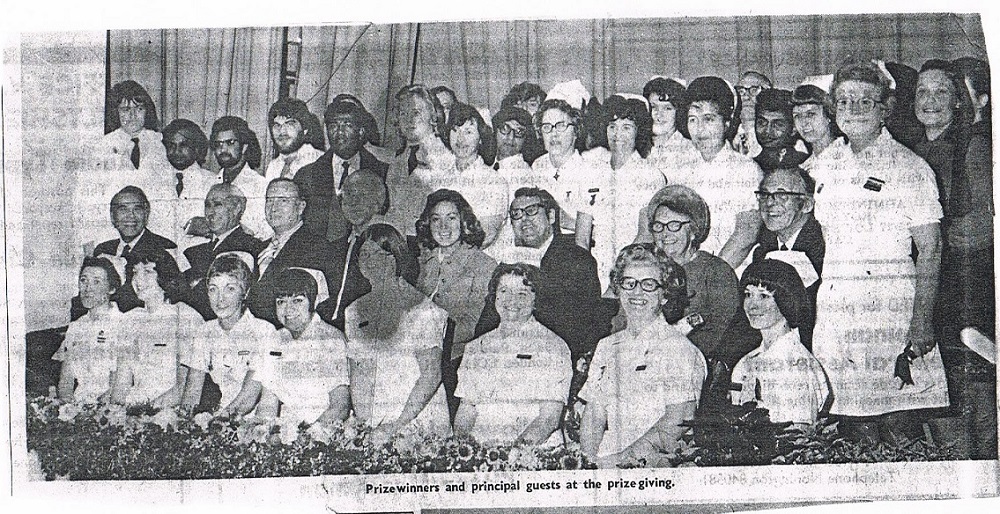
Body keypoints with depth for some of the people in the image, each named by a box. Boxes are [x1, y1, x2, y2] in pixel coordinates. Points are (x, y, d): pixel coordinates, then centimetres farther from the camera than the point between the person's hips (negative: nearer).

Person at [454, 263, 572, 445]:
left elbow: (550, 415, -5)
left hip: (534, 451, -3)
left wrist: (522, 444, -20)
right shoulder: (475, 347, 16)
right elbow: (466, 410, 15)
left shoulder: (553, 345, 3)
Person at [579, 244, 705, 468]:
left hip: (657, 468, -3)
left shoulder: (679, 348, -2)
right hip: (607, 471, 3)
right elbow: (593, 417, 11)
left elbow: (677, 424, -12)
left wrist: (622, 458, -20)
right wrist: (589, 461, -7)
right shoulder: (607, 347, 14)